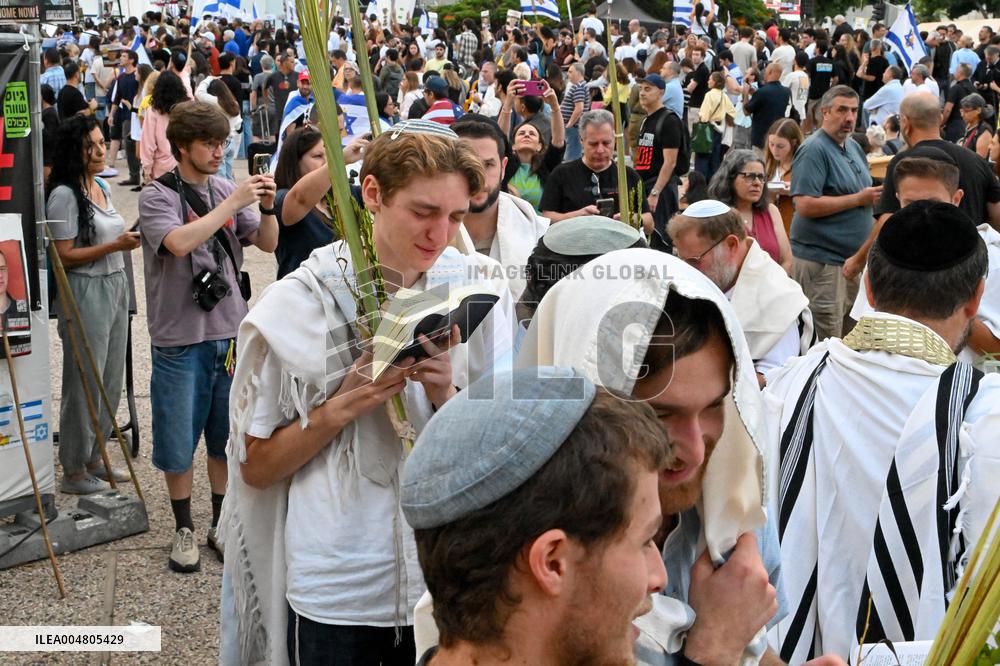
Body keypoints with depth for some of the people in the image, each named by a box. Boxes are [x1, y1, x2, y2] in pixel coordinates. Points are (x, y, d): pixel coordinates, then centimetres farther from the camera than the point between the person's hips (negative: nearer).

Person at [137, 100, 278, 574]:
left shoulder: (227, 190, 5)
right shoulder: (157, 196, -8)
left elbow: (268, 244, 5)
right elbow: (179, 242, -27)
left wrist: (267, 208, -13)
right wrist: (233, 204, -25)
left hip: (232, 334, 4)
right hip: (180, 340, -4)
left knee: (227, 436, 13)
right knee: (178, 440, 6)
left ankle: (221, 523, 28)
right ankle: (184, 529, 23)